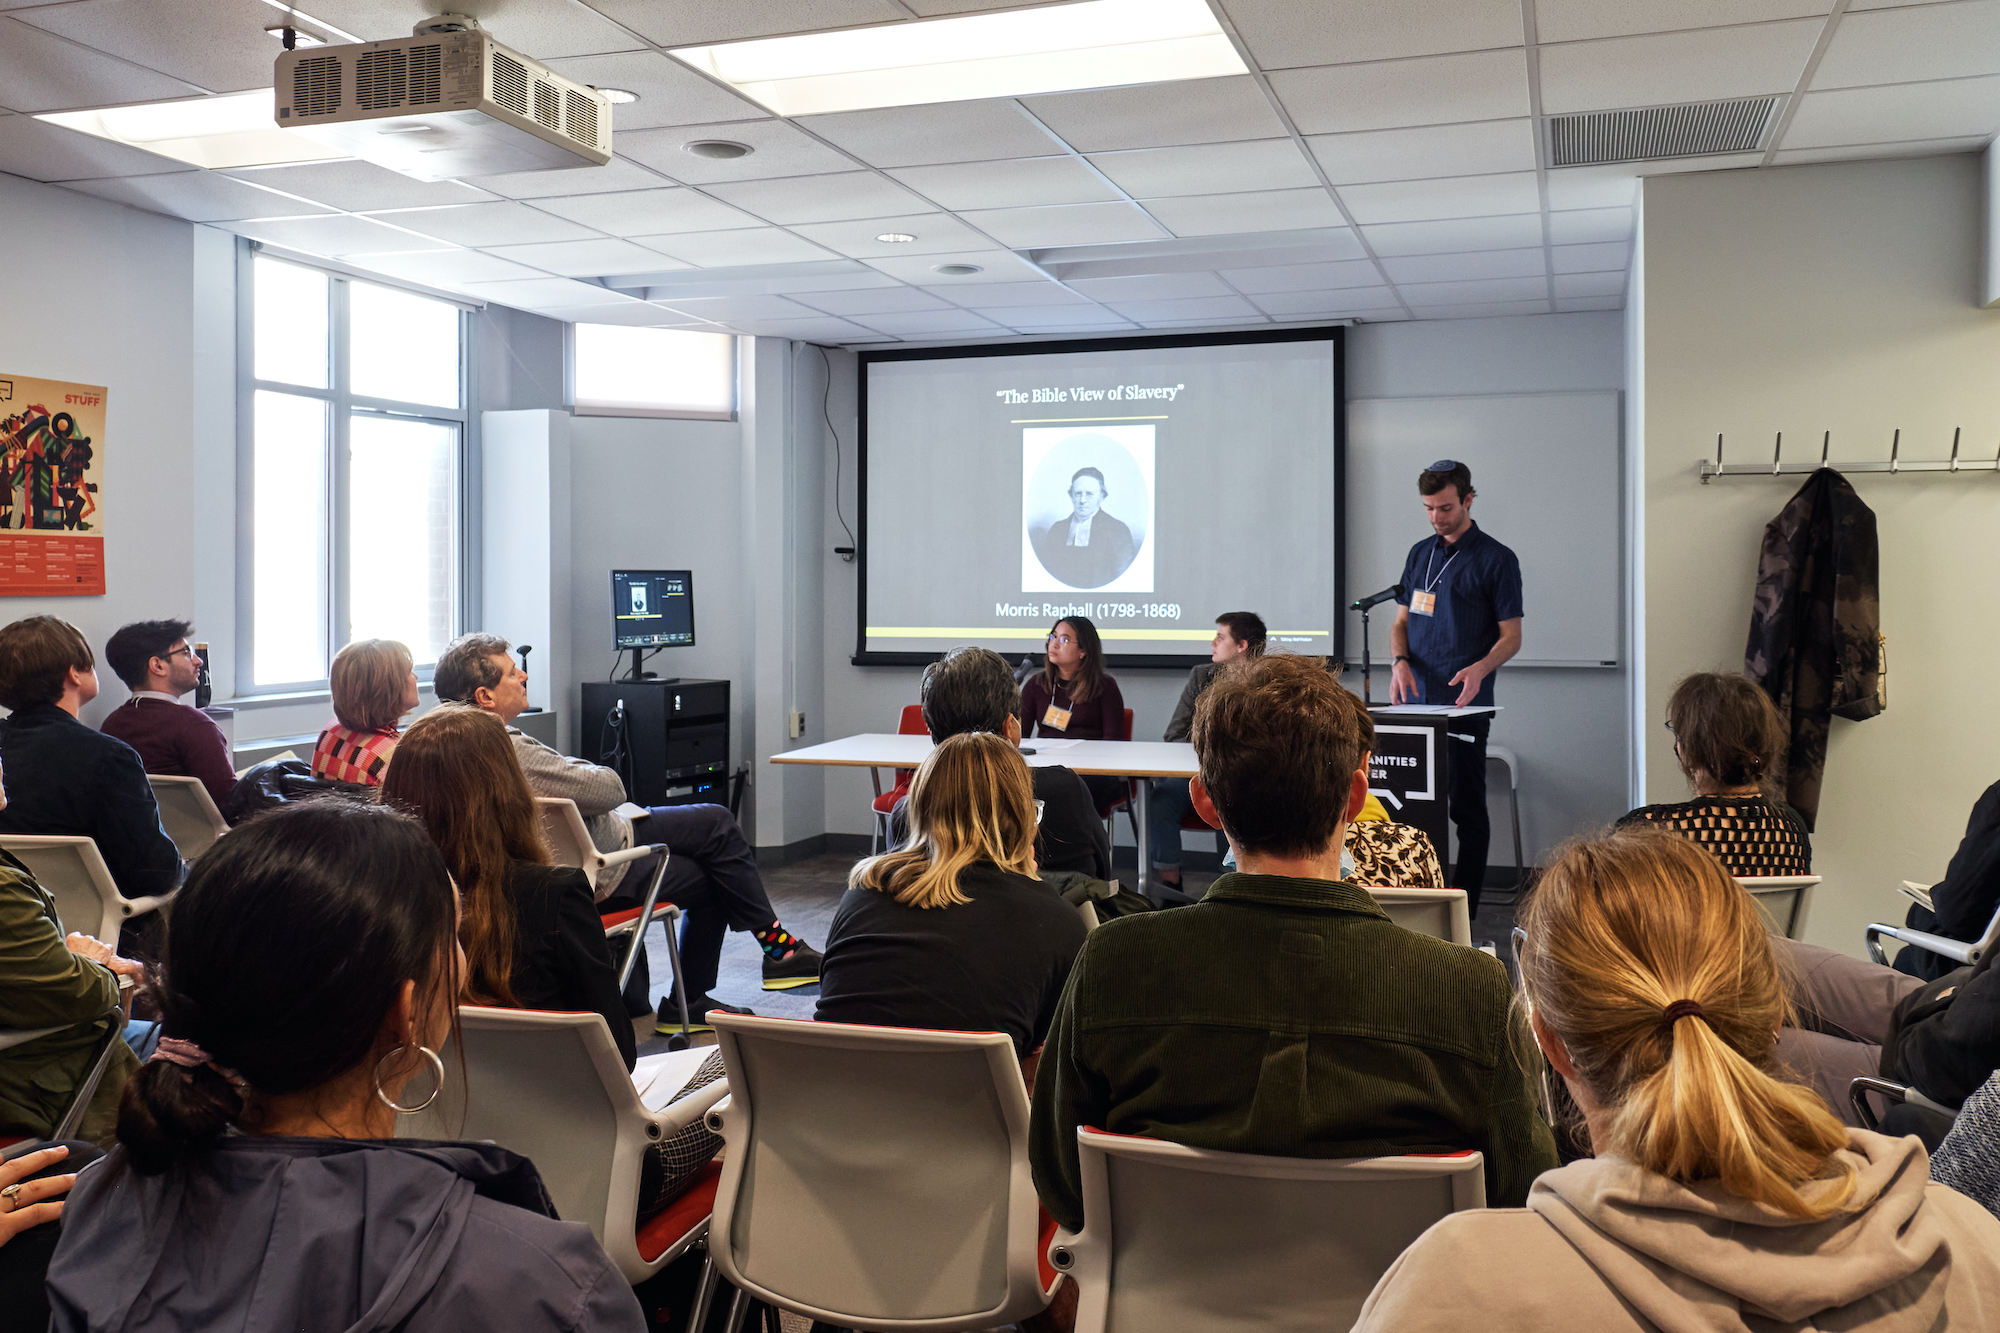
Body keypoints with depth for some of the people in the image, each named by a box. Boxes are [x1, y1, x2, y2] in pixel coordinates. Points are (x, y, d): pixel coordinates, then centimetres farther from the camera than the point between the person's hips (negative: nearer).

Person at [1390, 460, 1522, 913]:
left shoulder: (1496, 559, -2)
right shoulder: (1419, 554, 15)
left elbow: (1511, 637, -3)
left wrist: (1480, 668, -22)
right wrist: (1401, 661, -3)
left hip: (1464, 706, -5)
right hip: (1415, 703, 5)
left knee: (1467, 810, -1)